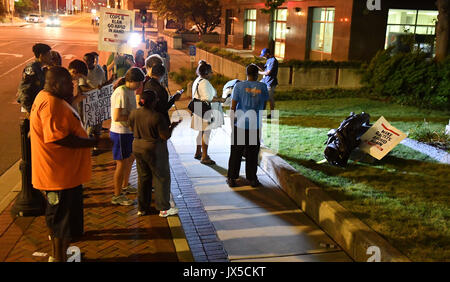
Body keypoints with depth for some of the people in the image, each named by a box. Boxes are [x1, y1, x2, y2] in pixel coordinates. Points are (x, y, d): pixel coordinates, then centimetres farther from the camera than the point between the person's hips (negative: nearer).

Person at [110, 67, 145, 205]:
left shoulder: (130, 90, 7)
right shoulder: (121, 93, -23)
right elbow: (116, 117, -27)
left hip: (129, 131, 10)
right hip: (120, 133, -10)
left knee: (130, 158, 24)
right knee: (122, 164, 0)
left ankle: (125, 186, 43)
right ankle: (117, 196, 13)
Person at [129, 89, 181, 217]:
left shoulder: (133, 114, -3)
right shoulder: (158, 117, -21)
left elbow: (133, 130, 10)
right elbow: (166, 136, -16)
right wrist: (172, 126, -1)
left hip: (137, 148, 6)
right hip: (154, 150, -6)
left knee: (143, 177, 17)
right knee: (161, 177, 7)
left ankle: (142, 208, 24)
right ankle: (164, 208, 11)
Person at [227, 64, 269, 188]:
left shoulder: (239, 86, -6)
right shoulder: (262, 87, -1)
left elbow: (233, 106, -7)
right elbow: (264, 106, 8)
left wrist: (232, 121, 4)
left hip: (240, 125, -1)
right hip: (255, 126, 1)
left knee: (236, 153, 8)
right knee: (252, 154, 12)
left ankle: (232, 178, 13)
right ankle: (252, 179, 18)